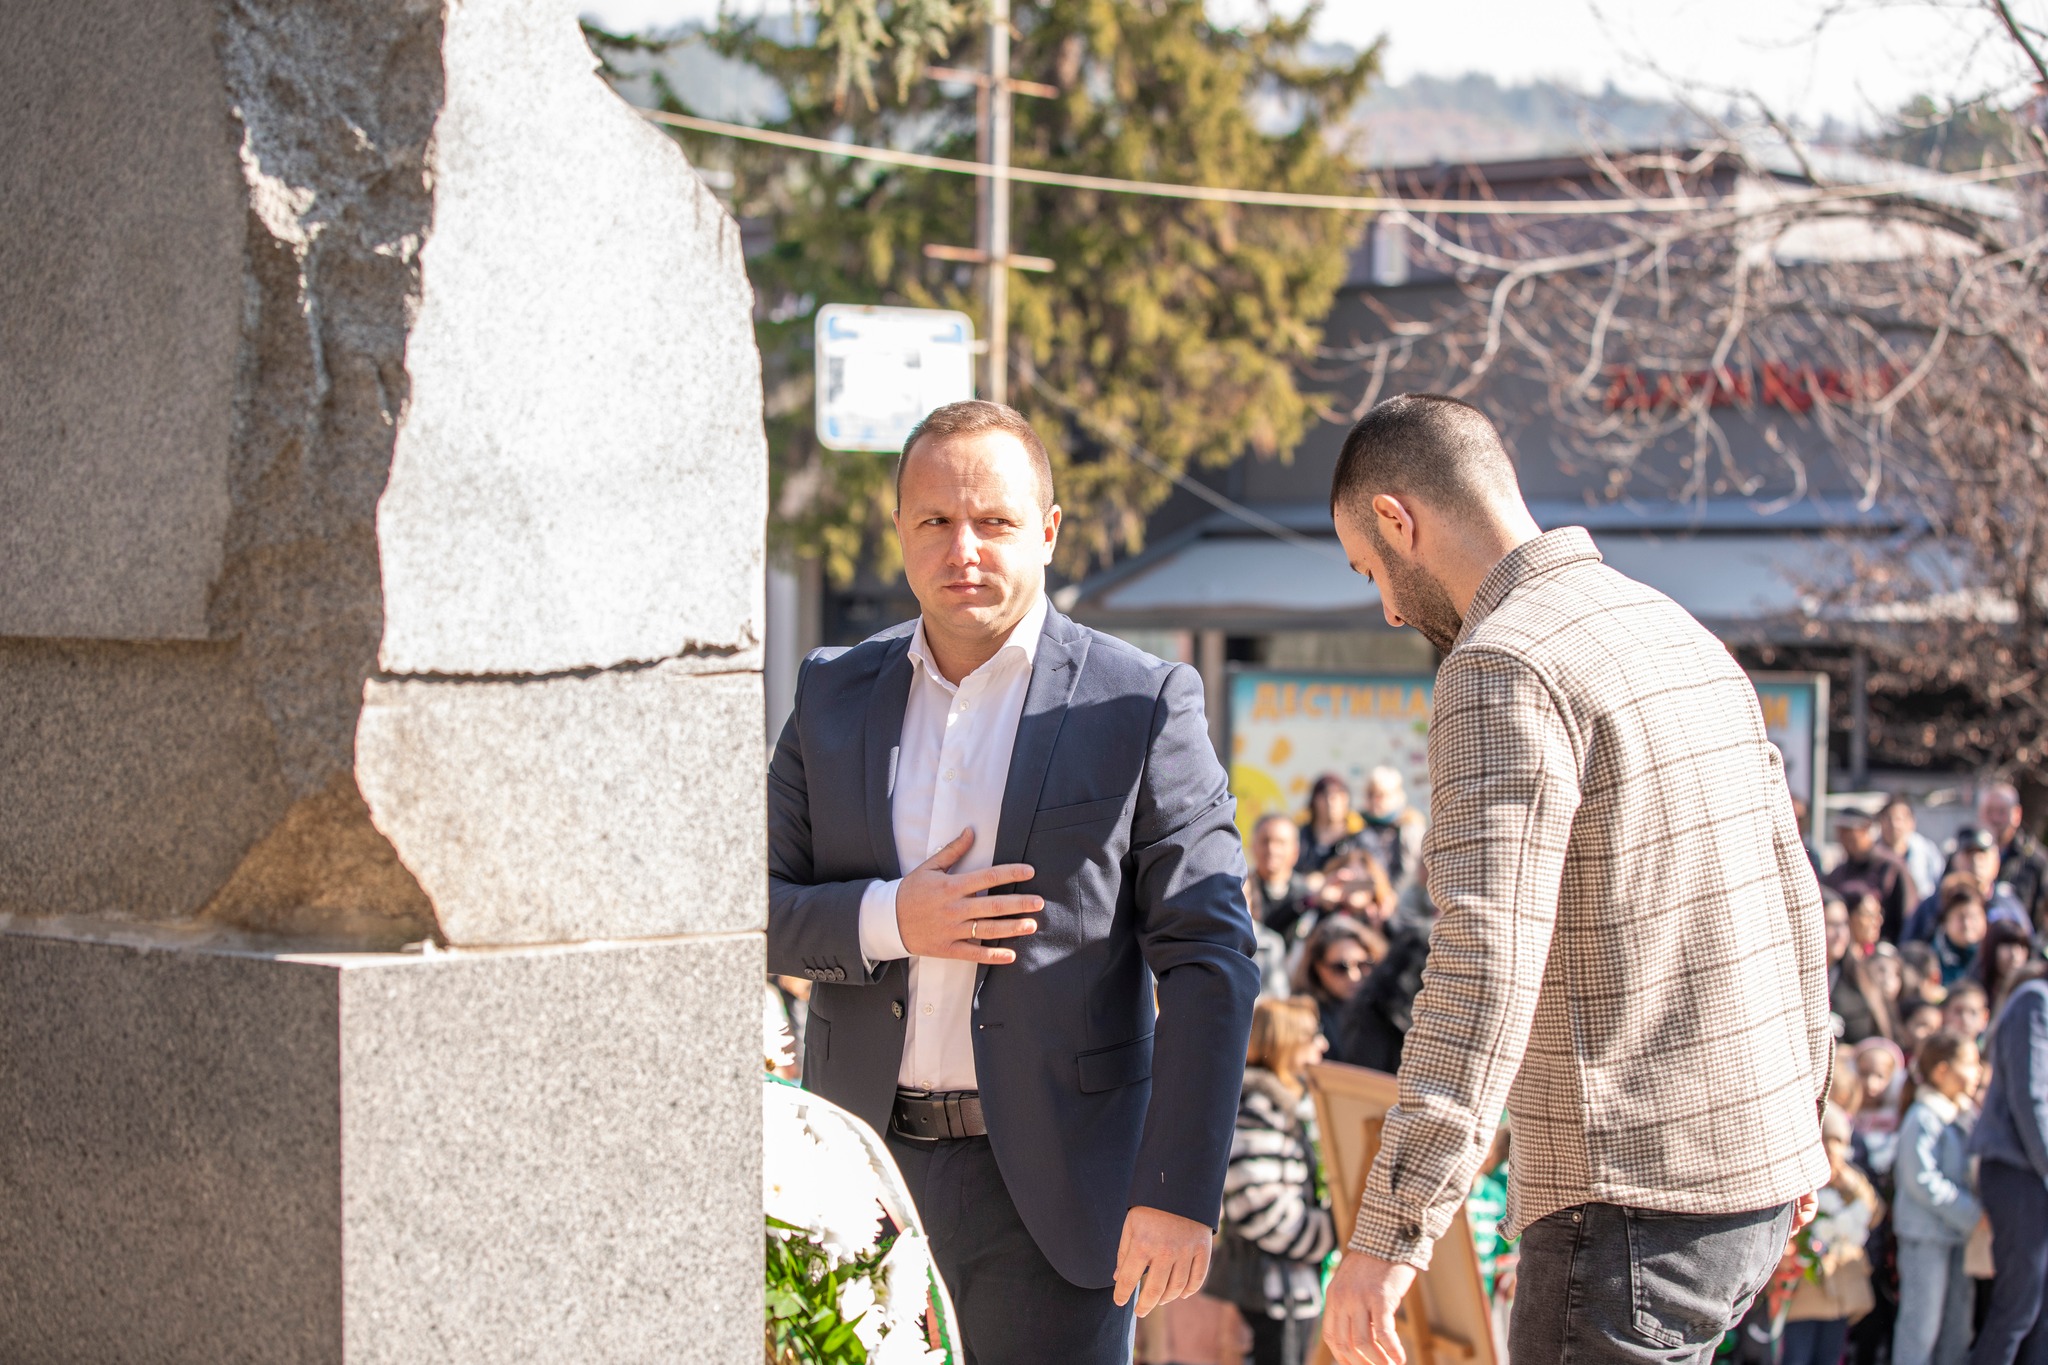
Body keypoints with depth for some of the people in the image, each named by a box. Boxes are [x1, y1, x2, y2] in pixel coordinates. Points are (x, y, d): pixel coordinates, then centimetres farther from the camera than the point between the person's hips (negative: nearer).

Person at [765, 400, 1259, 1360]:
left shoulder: (1141, 706, -3)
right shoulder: (834, 695, 9)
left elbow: (1208, 961, -5)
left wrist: (1179, 1192, -12)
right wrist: (886, 921, -11)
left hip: (1049, 1189, -3)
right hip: (865, 1171, 3)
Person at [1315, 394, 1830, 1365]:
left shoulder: (1506, 669, -15)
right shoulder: (1678, 632, 14)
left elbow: (1488, 963, -24)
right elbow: (1790, 892, 21)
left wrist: (1389, 1232, -25)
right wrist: (1796, 1113, 31)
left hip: (1638, 1202, -9)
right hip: (1754, 1174, 9)